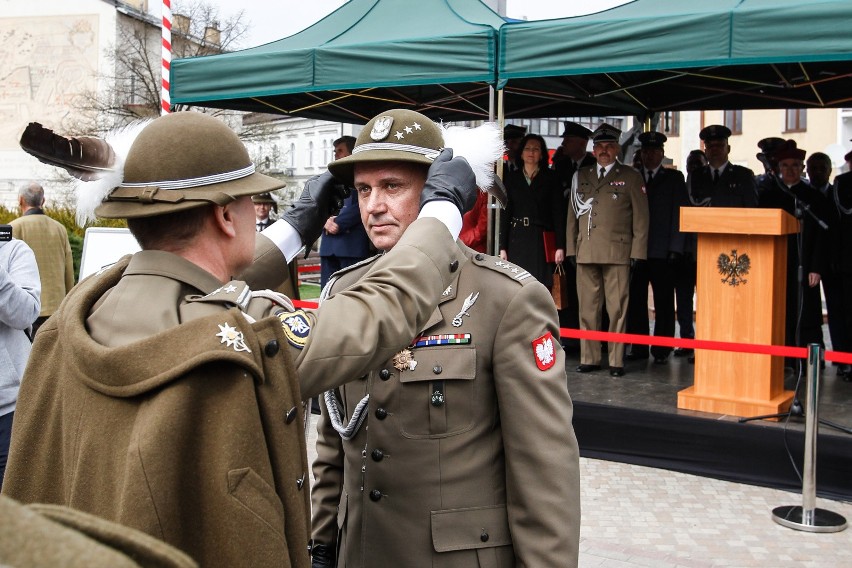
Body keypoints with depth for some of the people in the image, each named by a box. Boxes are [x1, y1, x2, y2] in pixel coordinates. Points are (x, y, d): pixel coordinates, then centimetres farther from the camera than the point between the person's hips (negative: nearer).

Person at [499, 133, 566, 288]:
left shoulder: (550, 179, 7)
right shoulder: (511, 178, 12)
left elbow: (558, 214, 2)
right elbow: (505, 215, 8)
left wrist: (560, 246, -6)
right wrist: (503, 247, 2)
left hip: (541, 240, -1)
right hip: (517, 240, 2)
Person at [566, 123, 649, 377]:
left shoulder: (631, 177, 7)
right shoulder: (581, 176, 16)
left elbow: (640, 218, 4)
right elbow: (572, 214, 18)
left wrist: (637, 251, -2)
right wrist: (571, 248, 10)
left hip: (618, 252, -3)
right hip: (585, 252, 3)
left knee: (617, 309, -3)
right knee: (587, 308, 4)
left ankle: (616, 360, 3)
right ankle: (589, 357, 12)